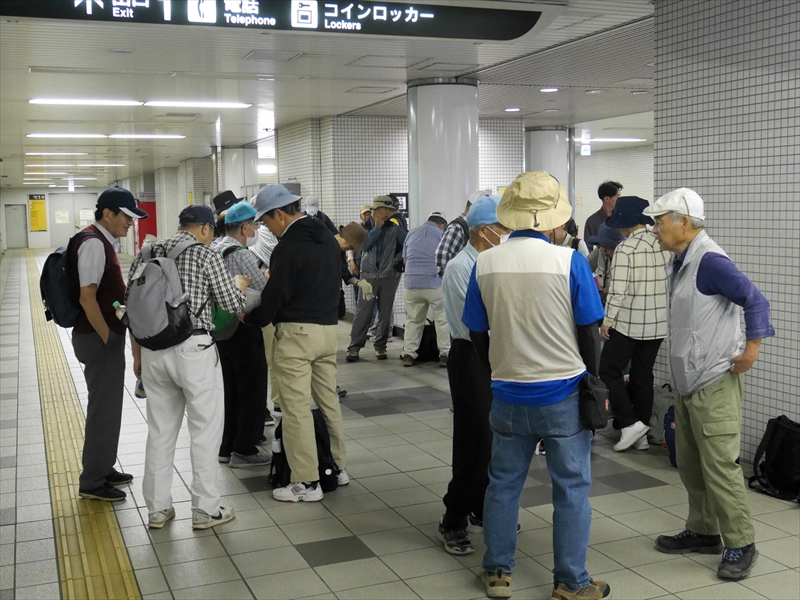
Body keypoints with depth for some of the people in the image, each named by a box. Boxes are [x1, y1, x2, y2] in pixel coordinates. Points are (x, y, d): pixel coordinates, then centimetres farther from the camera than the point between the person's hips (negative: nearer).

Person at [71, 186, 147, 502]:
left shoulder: (104, 242, 11)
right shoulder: (93, 243, -19)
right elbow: (87, 297, -24)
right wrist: (107, 339, -19)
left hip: (105, 337, 10)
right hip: (99, 339, -10)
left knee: (108, 404, 18)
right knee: (104, 407, -2)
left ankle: (102, 469, 31)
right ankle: (92, 482, 10)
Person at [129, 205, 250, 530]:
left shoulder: (146, 254, 10)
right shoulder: (206, 255, -5)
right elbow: (232, 304, -2)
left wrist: (137, 355, 19)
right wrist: (240, 282, 19)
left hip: (153, 350, 5)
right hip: (193, 349, -5)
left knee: (160, 430, 13)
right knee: (205, 429, 5)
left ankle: (157, 508, 21)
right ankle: (205, 509, 11)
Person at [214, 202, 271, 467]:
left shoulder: (215, 250, 9)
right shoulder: (241, 255, -18)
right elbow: (266, 289, -18)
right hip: (244, 329, -9)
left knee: (232, 389, 18)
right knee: (252, 390, 2)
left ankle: (227, 447, 26)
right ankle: (245, 451, 8)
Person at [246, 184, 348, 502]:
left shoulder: (288, 247, -16)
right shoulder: (328, 239, 10)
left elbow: (274, 297, -13)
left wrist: (251, 318, 5)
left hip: (296, 332, -8)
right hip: (328, 328, 8)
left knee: (297, 408, -1)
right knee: (329, 400, 16)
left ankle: (306, 483, 3)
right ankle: (337, 467, 26)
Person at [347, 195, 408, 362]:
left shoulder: (395, 229, 3)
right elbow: (364, 245, -10)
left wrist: (398, 258, -4)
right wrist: (377, 227, -10)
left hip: (388, 276, 0)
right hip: (368, 275, 0)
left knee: (385, 312, 4)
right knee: (363, 312, -5)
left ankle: (380, 346, 13)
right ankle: (354, 347, -2)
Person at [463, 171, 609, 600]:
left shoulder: (485, 264, -4)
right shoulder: (570, 262, -13)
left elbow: (477, 333, 4)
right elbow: (589, 331, -7)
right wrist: (593, 379, 9)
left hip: (508, 394, 3)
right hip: (563, 392, -3)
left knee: (503, 483, 16)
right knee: (571, 488, 10)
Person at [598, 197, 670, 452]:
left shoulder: (625, 249, -15)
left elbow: (617, 290, -18)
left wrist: (607, 320, -9)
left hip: (628, 323, -6)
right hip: (658, 323, 6)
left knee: (609, 371, 7)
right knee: (643, 375, 14)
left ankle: (630, 423, -1)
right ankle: (641, 434, 19)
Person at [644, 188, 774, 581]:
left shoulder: (709, 261, -18)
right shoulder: (680, 262, 10)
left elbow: (755, 300, -21)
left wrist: (752, 347, -21)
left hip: (715, 384, -9)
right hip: (686, 383, 9)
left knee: (719, 467, -3)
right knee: (690, 465, 16)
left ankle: (740, 545, 9)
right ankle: (703, 532, 29)